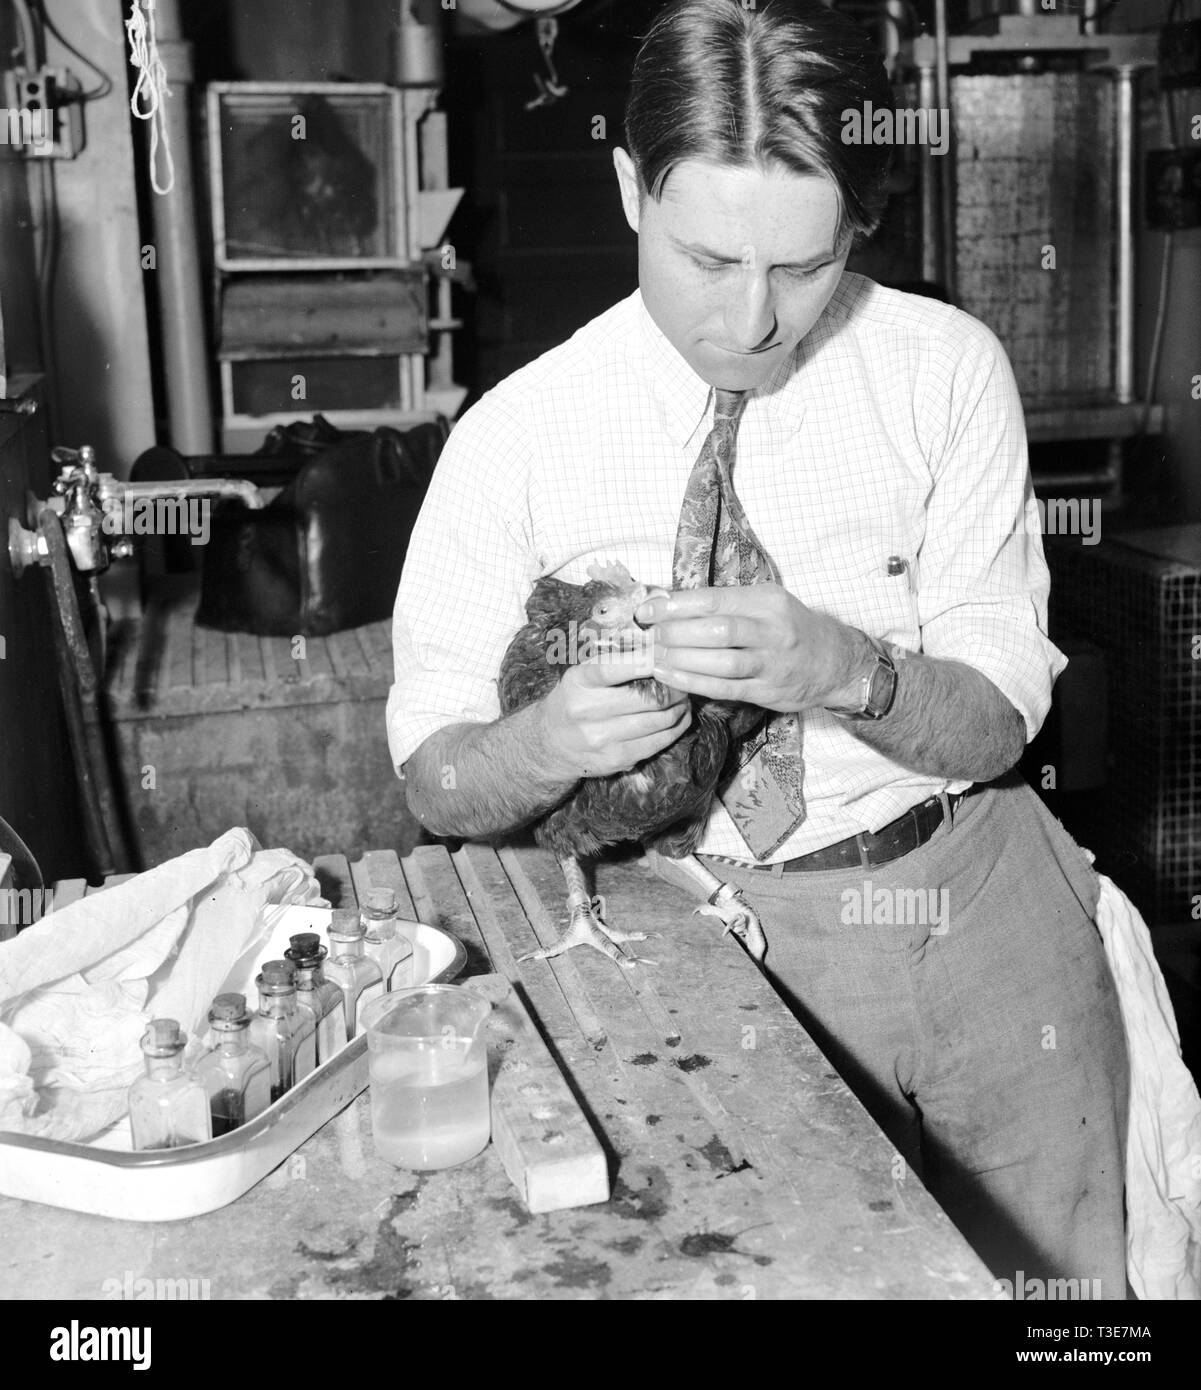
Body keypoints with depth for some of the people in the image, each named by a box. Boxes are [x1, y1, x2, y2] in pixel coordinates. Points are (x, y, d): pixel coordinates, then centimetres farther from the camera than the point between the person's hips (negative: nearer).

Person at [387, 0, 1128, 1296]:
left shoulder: (948, 371, -5)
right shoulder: (517, 436, -8)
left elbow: (997, 715, -4)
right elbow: (434, 782, -4)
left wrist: (846, 672, -26)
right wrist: (545, 743, -27)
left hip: (984, 895, 2)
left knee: (1061, 1270, 11)